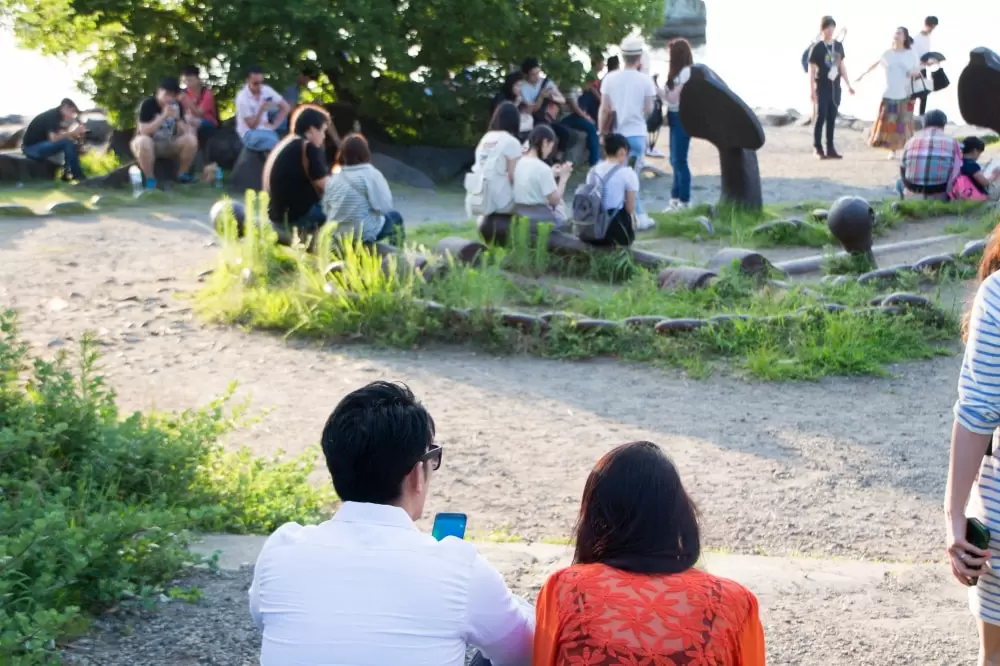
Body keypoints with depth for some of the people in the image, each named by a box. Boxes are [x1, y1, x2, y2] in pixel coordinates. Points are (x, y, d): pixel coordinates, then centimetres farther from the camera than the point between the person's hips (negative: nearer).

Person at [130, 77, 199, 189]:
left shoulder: (177, 106, -3)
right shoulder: (148, 104, -16)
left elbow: (185, 133, -4)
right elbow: (143, 131, -26)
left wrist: (178, 118, -23)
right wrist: (164, 116, -31)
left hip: (168, 145, 4)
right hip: (149, 145, -4)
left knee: (191, 139, -21)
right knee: (143, 141, -39)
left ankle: (182, 174, -2)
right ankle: (150, 179, -21)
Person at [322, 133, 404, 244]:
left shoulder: (333, 177, 5)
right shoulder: (371, 174, -11)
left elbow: (326, 209, 11)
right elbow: (384, 206, -13)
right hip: (364, 234, -5)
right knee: (395, 217, 22)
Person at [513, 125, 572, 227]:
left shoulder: (519, 162, 2)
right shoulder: (542, 168, -21)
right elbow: (555, 200, -16)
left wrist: (551, 175, 15)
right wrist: (563, 178, -5)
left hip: (521, 215, 8)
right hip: (539, 219, -8)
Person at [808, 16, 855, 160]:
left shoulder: (838, 45, 8)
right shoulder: (817, 47, -8)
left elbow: (841, 66, 15)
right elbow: (812, 70, -8)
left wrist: (848, 85, 13)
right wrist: (811, 90, -13)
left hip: (835, 87, 5)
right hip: (822, 88, -5)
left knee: (832, 118, 6)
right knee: (820, 117, -4)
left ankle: (830, 148, 10)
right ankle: (817, 148, 1)